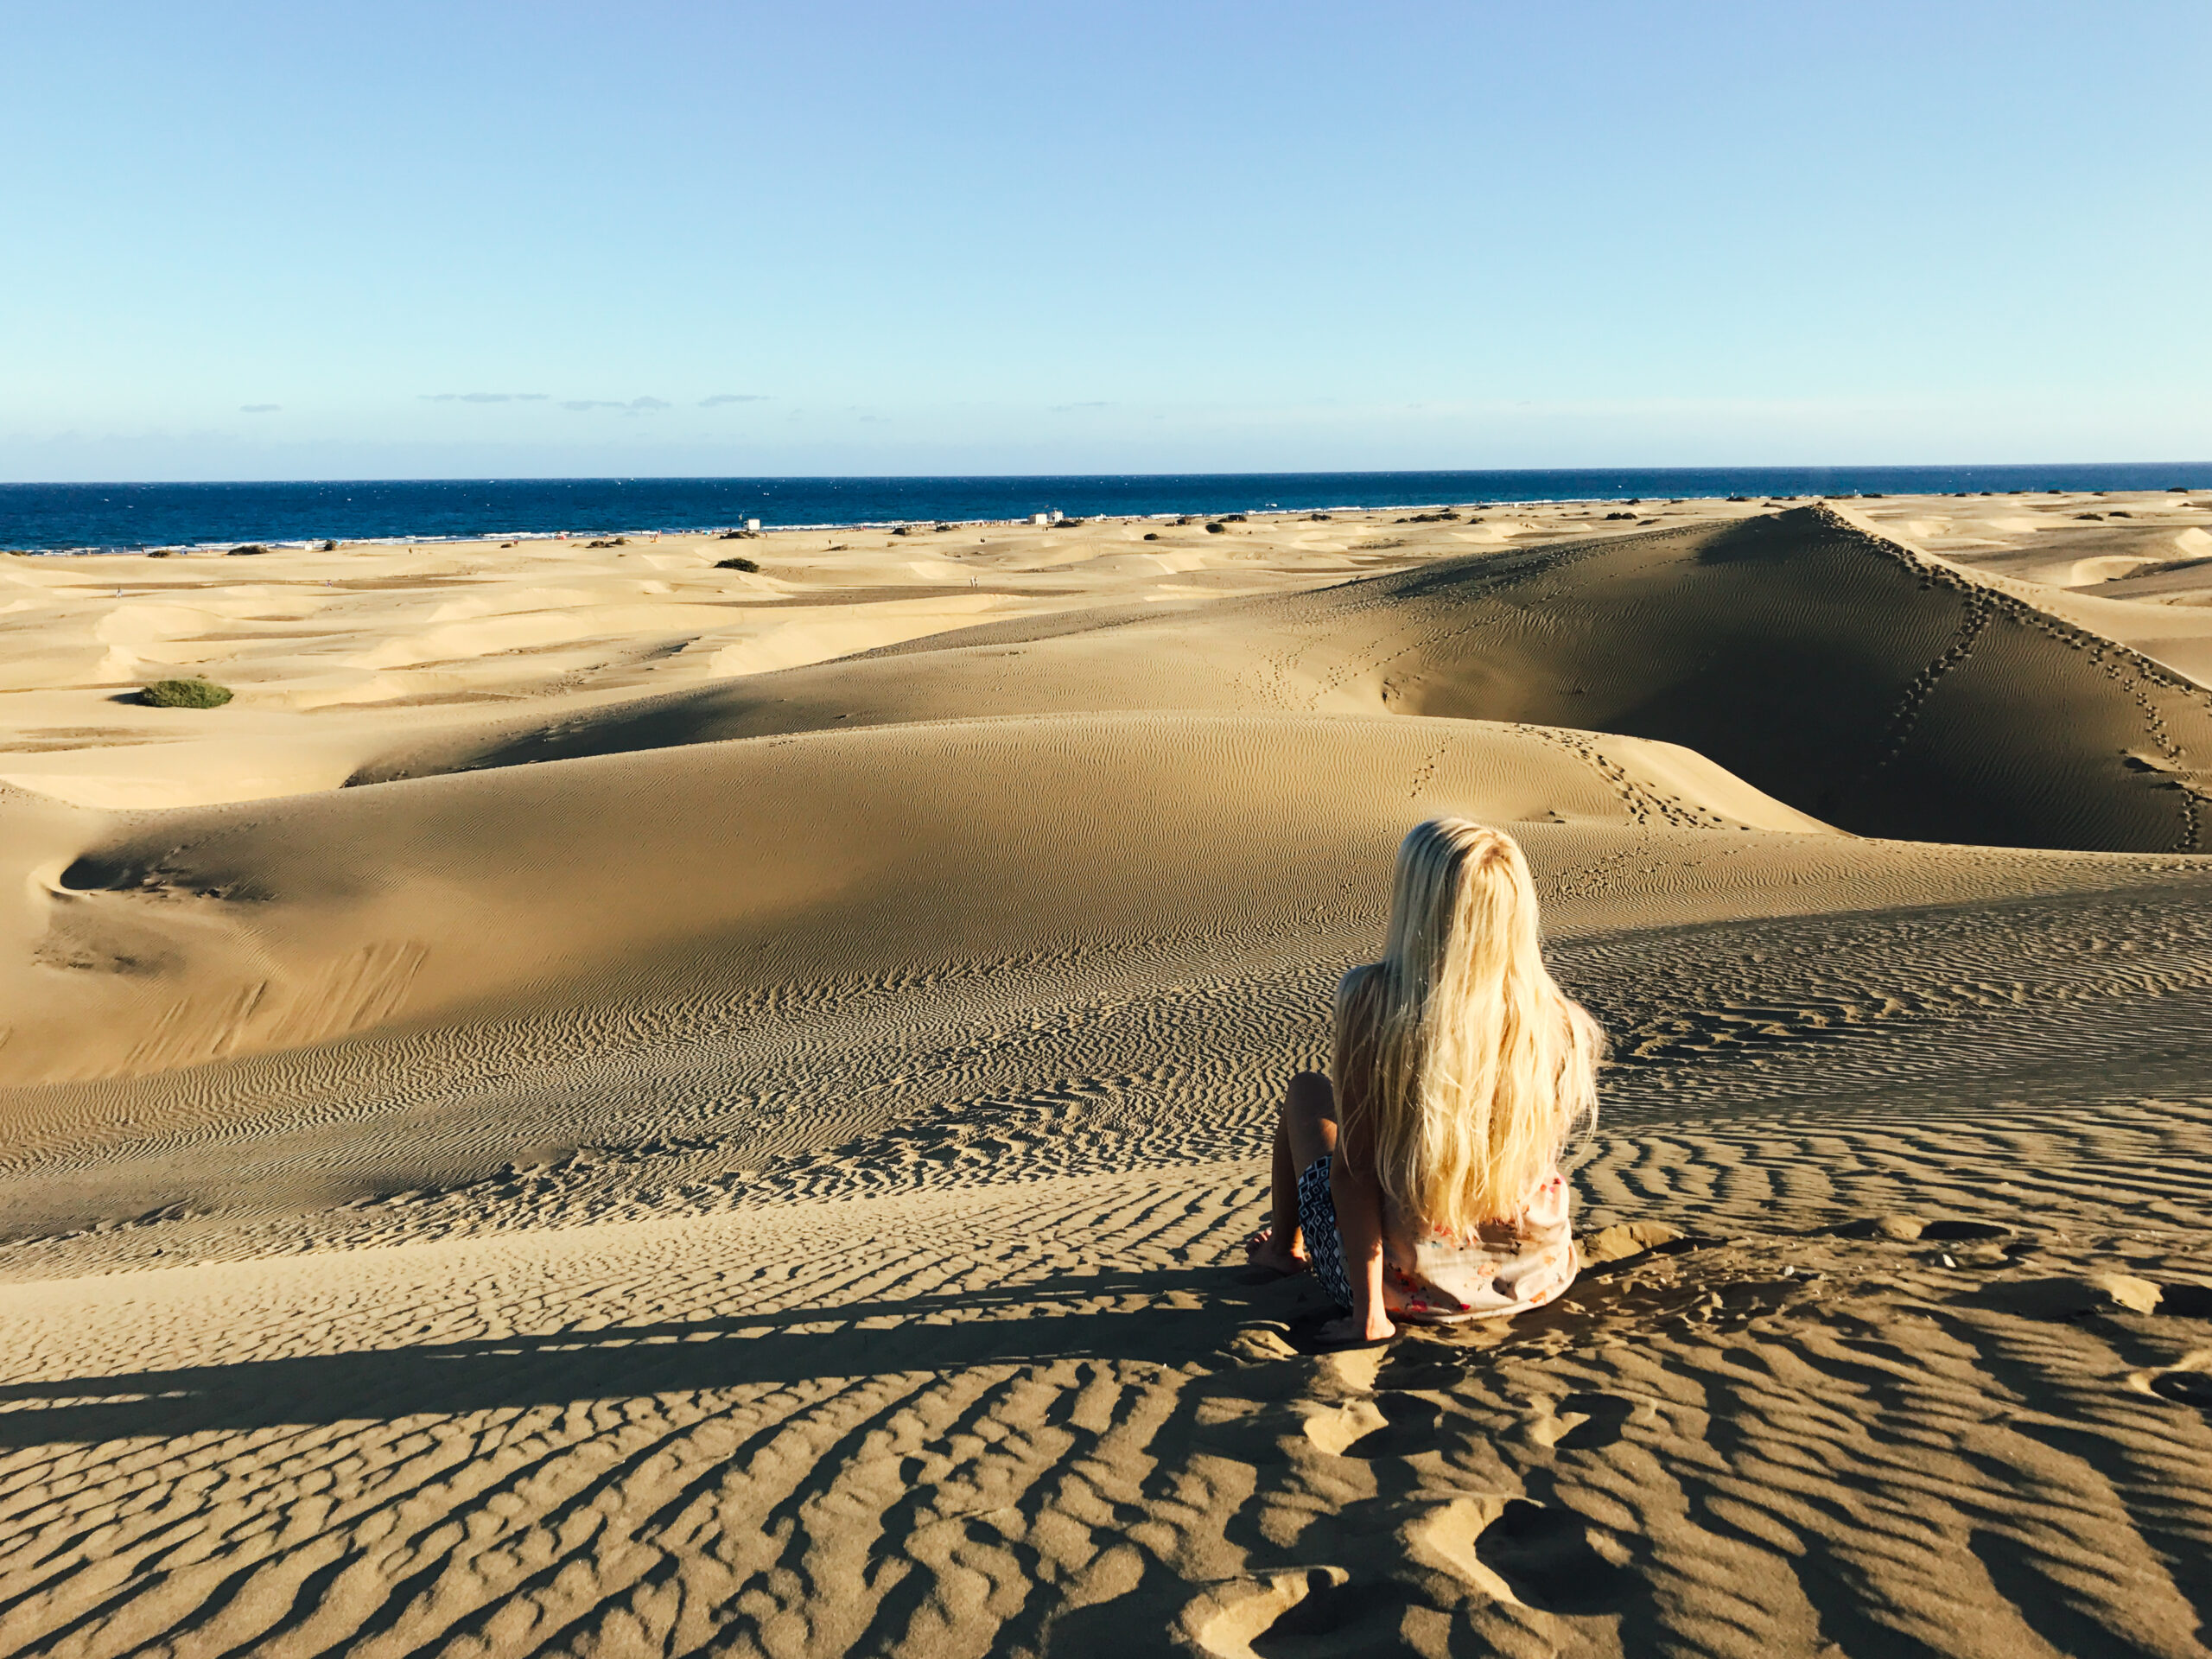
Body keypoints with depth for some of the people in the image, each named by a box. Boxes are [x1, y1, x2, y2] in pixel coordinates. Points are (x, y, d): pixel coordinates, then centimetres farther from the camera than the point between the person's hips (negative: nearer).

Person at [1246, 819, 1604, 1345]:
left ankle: (1283, 1245, 49)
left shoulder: (1373, 997, -20)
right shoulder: (1556, 1020, -12)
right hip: (1535, 1281, 3)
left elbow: (1352, 1167, -20)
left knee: (1306, 1090, 22)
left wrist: (1368, 1311, -14)